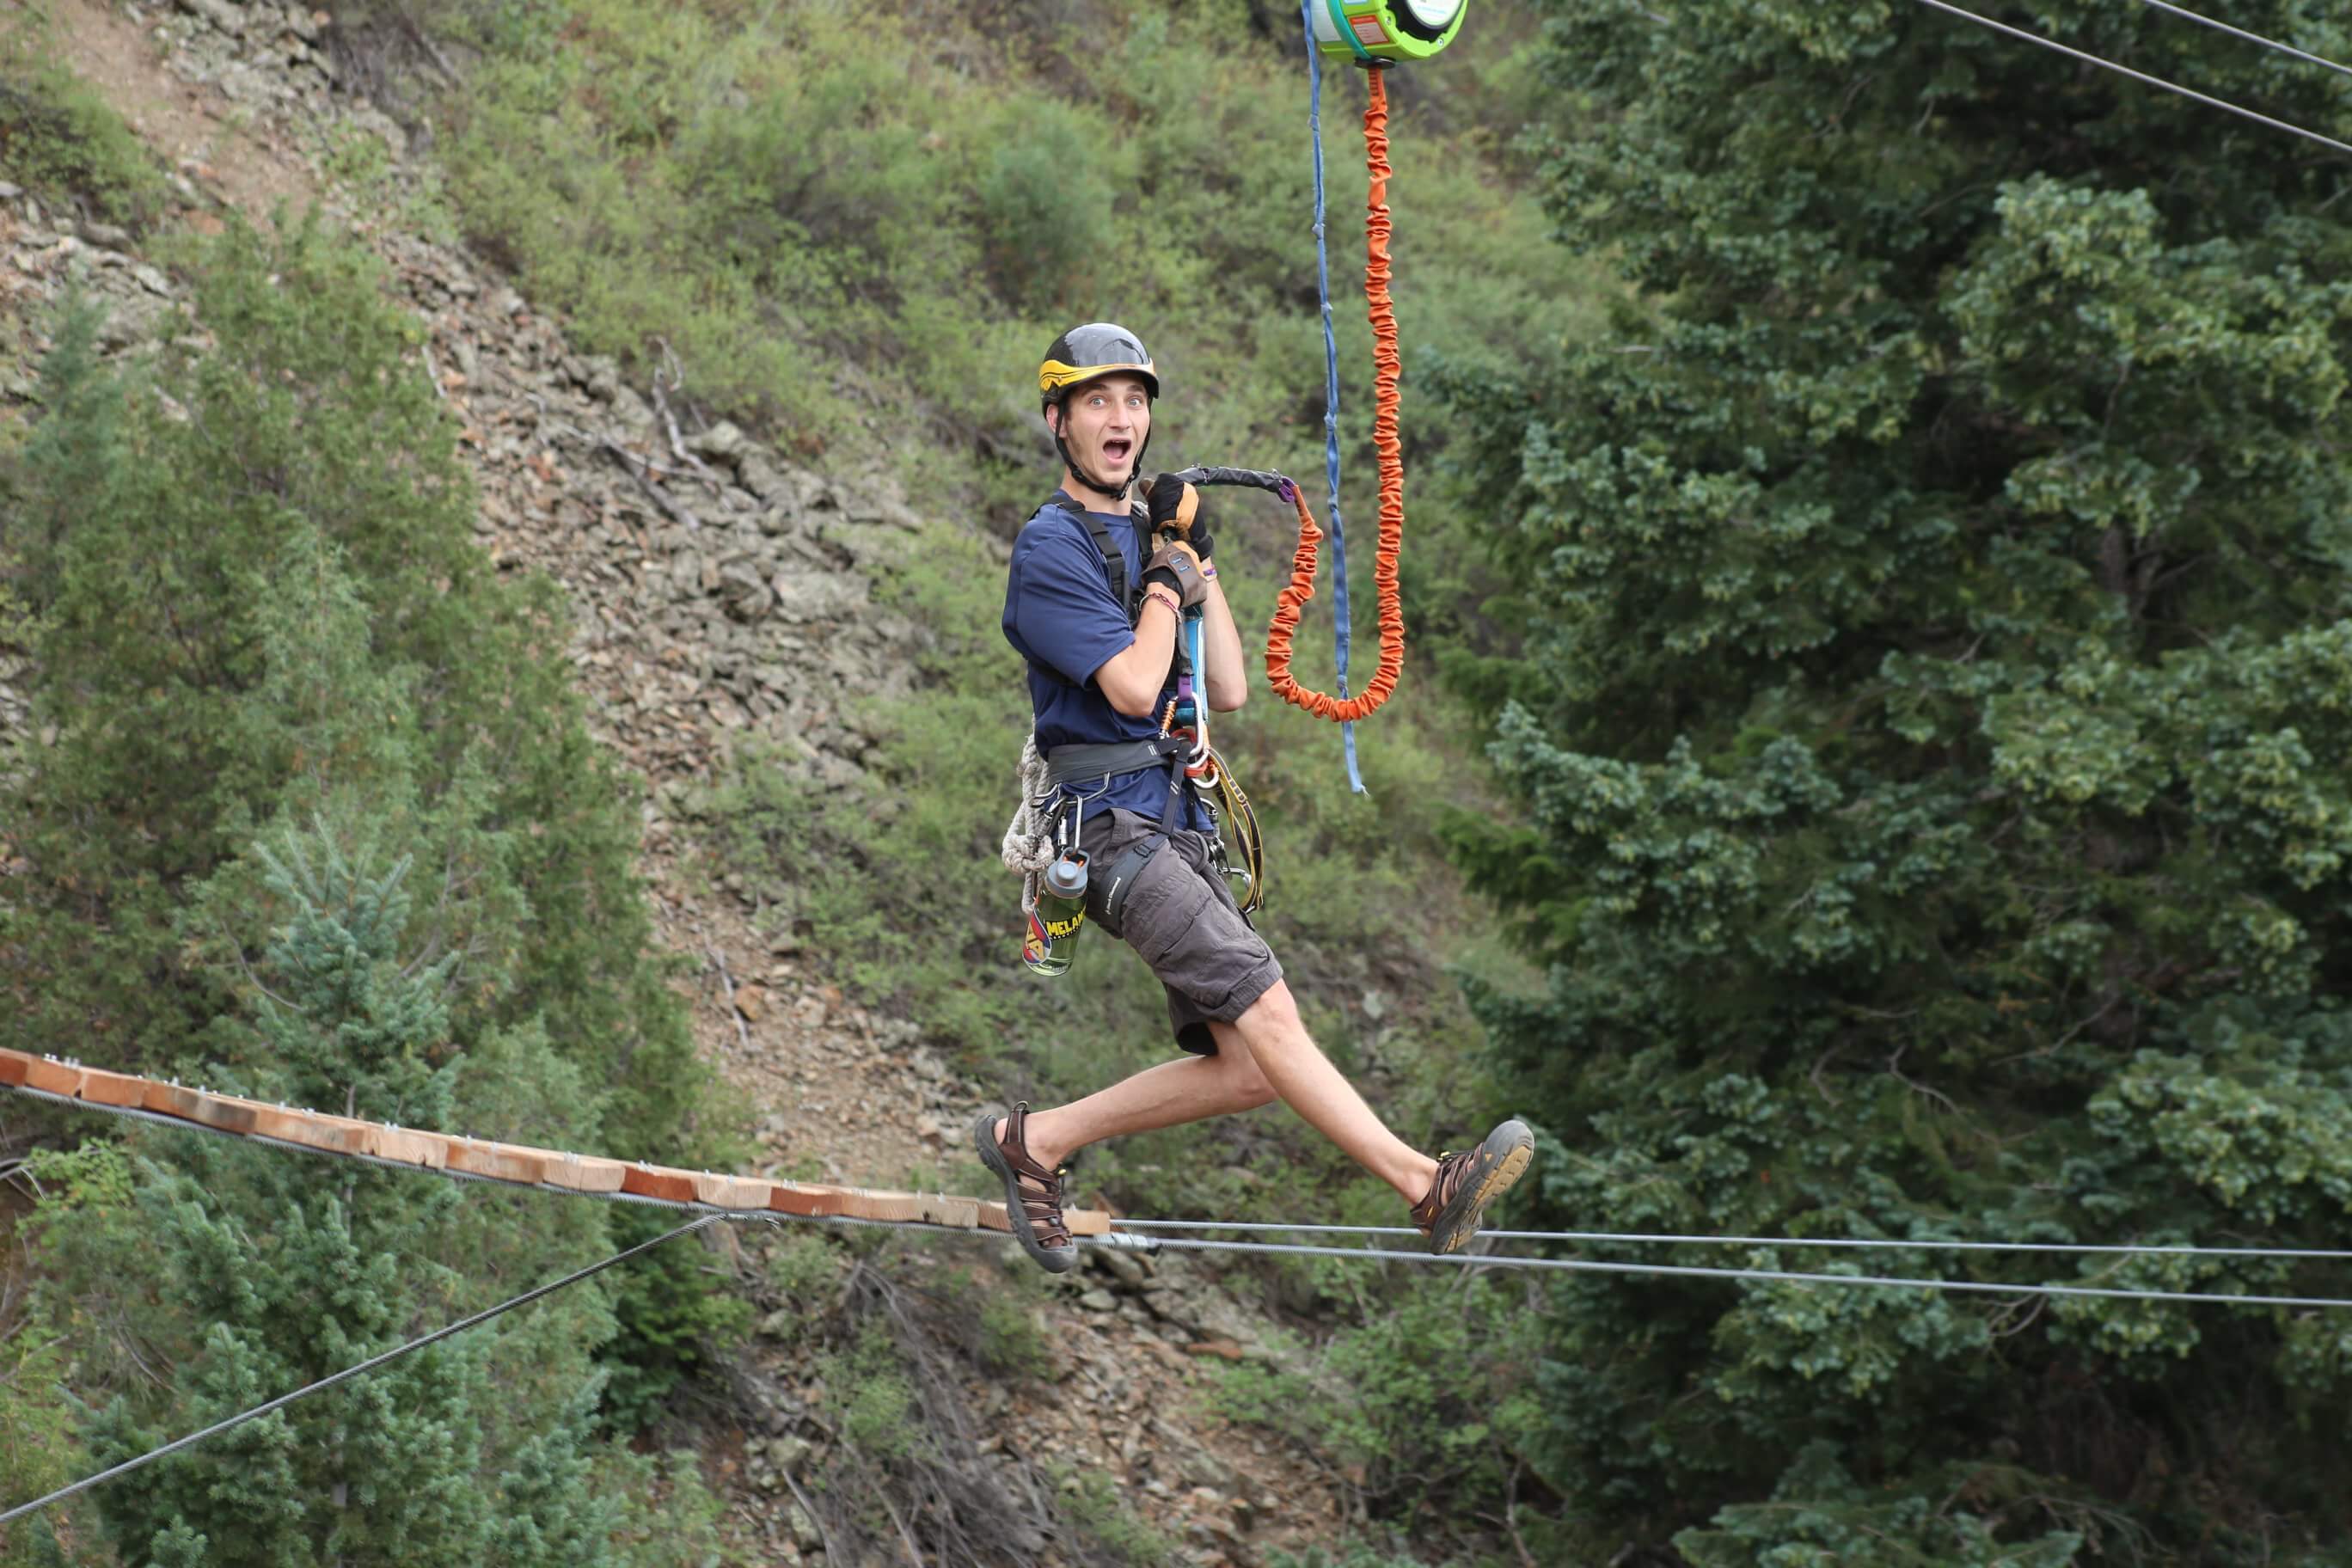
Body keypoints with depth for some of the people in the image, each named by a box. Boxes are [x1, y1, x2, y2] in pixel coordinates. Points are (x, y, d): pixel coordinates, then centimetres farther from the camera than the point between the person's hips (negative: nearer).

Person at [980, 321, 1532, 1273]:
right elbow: (1132, 687, -17)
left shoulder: (1148, 537, 20)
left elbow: (1228, 692, 13)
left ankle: (1036, 1142, 11)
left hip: (1178, 822, 9)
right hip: (1107, 819, -9)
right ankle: (1425, 1185, -32)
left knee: (1245, 1069, 0)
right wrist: (1167, 581, -1)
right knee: (1263, 1006, -22)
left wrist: (1200, 557, 7)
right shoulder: (1051, 549, -6)